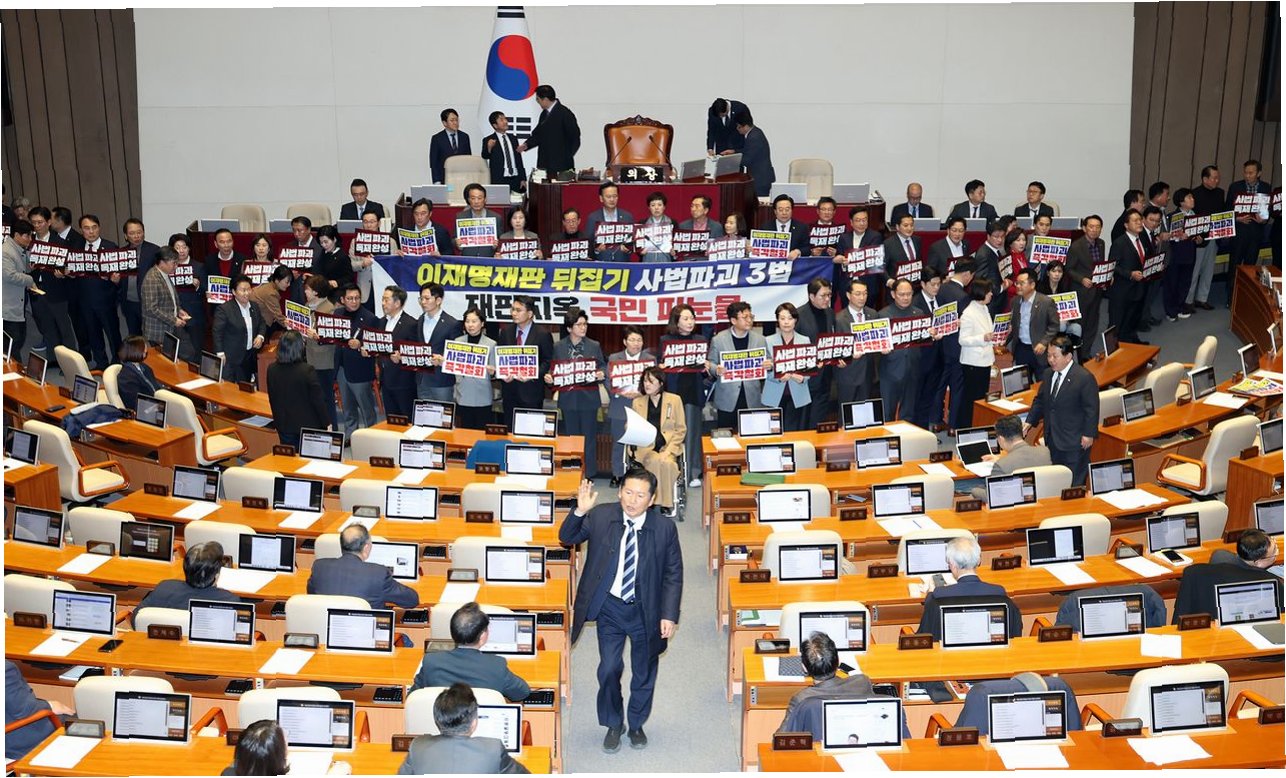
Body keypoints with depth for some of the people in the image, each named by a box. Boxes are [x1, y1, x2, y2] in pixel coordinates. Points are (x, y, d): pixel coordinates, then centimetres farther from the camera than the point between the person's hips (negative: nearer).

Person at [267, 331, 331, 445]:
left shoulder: (271, 369, -6)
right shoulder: (307, 370, -20)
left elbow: (272, 399, 6)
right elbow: (318, 400, -15)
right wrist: (327, 422, -4)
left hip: (284, 426, 4)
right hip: (308, 424, -4)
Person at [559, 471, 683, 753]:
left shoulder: (665, 527, -14)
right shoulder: (600, 516, -12)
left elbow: (674, 574, -7)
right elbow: (567, 538, -6)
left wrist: (669, 615, -11)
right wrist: (580, 511, -26)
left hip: (646, 610, 0)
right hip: (610, 607, 0)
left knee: (644, 673, 16)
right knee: (609, 669, 4)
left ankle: (636, 725, 39)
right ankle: (613, 725, 30)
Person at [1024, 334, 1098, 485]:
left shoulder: (1084, 378, -15)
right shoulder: (1048, 374, 7)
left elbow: (1092, 409, -13)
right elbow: (1040, 401, 16)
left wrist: (1089, 434, -14)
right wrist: (1029, 422, 6)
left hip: (1074, 441, -7)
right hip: (1053, 439, 7)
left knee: (1074, 483, 1)